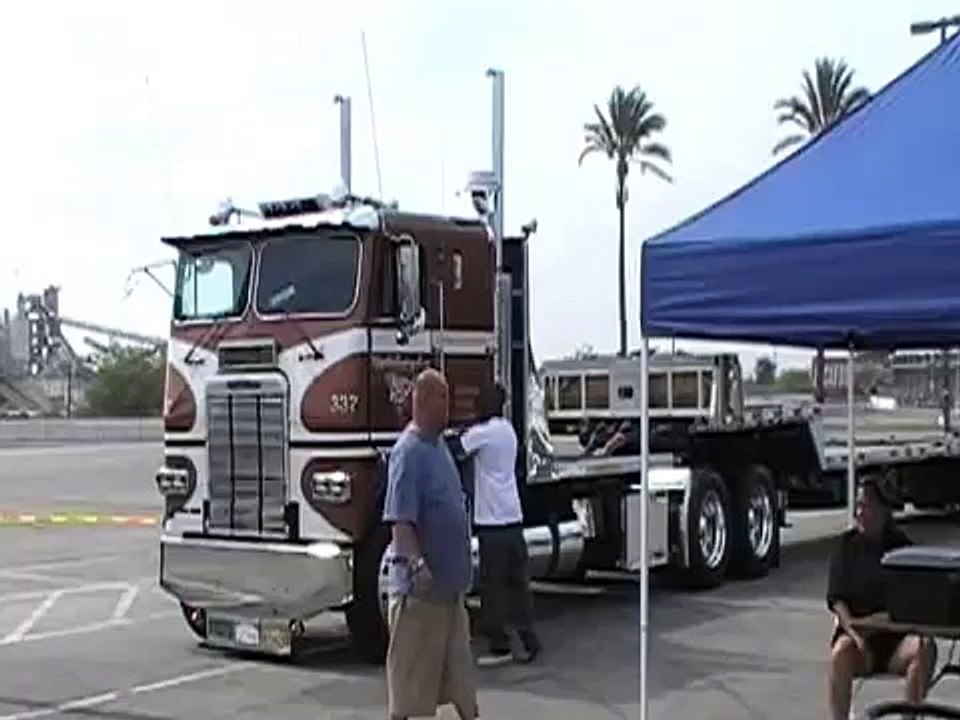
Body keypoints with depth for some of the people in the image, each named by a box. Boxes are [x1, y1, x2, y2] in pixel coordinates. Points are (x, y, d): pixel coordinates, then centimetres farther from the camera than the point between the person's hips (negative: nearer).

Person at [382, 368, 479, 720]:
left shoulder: (440, 444, 10)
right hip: (420, 585, -9)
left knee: (459, 664, 18)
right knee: (409, 671, 2)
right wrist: (416, 564, -35)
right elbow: (400, 520, -24)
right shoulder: (409, 451, -18)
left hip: (451, 582, 9)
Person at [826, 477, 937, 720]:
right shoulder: (848, 545, 6)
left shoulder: (902, 546, 7)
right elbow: (836, 599, 0)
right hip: (856, 631, -1)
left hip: (896, 637, 1)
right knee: (841, 652, -33)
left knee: (925, 650, -29)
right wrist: (855, 633, -16)